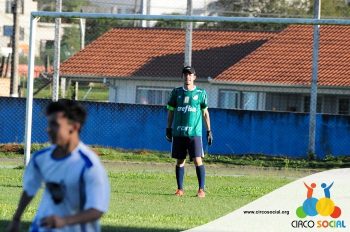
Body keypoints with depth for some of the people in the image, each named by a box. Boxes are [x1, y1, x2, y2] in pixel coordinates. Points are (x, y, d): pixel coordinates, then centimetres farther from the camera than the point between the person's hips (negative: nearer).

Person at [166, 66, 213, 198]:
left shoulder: (200, 93, 4)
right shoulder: (176, 92, 9)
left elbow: (205, 113, 9)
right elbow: (171, 111, 14)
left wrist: (209, 131, 7)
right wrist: (168, 129, 9)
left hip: (194, 133, -2)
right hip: (178, 132, 2)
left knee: (198, 160, -9)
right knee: (180, 161, 5)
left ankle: (201, 189, -7)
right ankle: (180, 189, 11)